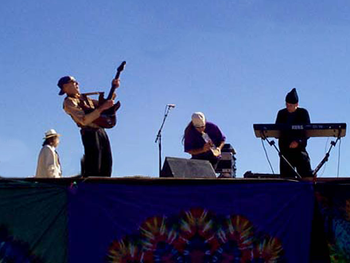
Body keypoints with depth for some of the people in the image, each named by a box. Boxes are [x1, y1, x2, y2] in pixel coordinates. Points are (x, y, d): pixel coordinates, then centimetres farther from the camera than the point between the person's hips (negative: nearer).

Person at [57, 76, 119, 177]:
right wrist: (101, 108, -22)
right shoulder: (69, 102, -6)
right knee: (93, 170, -12)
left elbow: (103, 103, 26)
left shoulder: (83, 97, 20)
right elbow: (84, 120, -20)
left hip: (101, 131, 8)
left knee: (106, 167, 6)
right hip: (90, 133, -8)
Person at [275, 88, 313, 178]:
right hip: (285, 148, 2)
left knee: (306, 175, -9)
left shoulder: (303, 113, 4)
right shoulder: (281, 113, 11)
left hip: (299, 147, -2)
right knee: (286, 177, -3)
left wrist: (298, 142, -17)